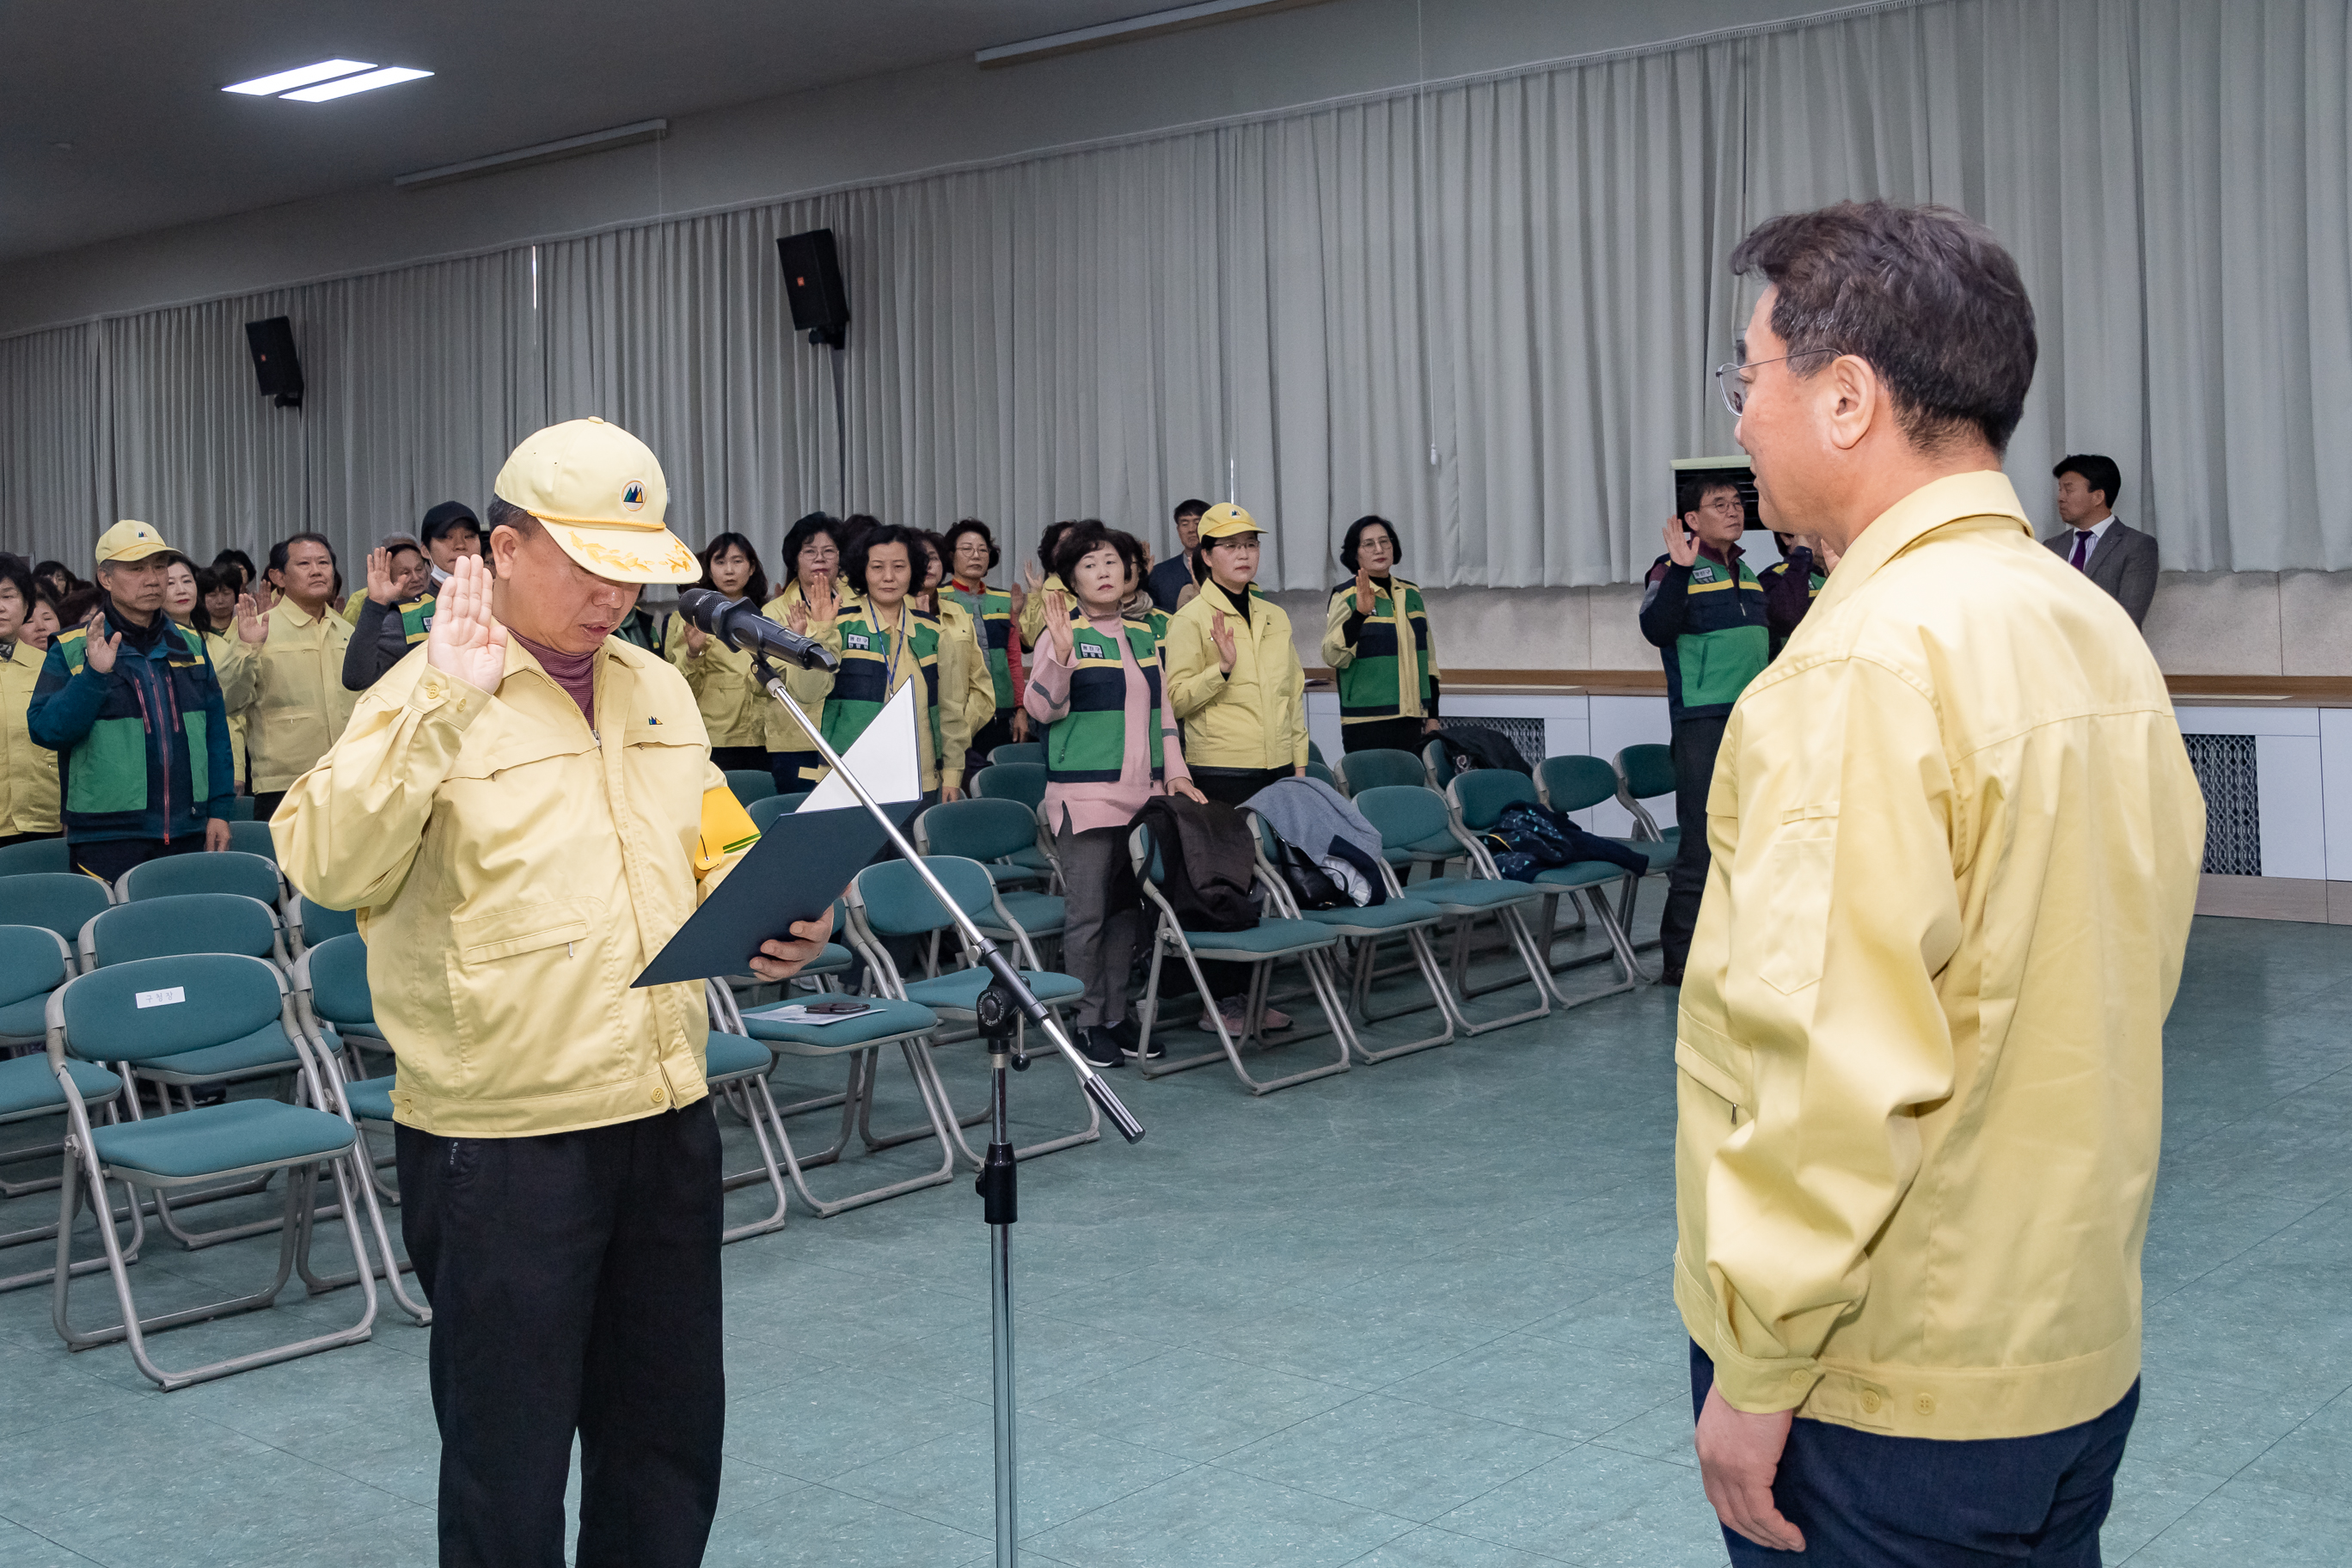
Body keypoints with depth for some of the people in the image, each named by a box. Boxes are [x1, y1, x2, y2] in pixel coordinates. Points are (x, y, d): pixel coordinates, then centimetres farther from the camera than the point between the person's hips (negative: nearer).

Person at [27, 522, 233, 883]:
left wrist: (219, 810, 6)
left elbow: (216, 730, 13)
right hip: (107, 838, -3)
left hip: (187, 835, 4)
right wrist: (94, 674, -21)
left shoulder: (191, 645, 12)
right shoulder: (71, 650, 0)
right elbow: (44, 731, -9)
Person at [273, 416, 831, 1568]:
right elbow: (327, 865, -24)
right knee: (508, 1452, 7)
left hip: (665, 1113, 6)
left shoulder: (658, 689, 11)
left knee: (668, 1430, 18)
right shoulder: (430, 697, -9)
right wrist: (442, 707, -30)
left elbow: (714, 856, 21)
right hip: (500, 1135, -6)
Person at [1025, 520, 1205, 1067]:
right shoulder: (1065, 635, -4)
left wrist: (1175, 773, 11)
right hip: (1084, 793, -6)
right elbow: (1042, 708, -13)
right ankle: (1087, 1022, 8)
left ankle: (1116, 1017, 19)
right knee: (1087, 913, -3)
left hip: (1141, 794, 6)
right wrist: (1059, 655, -27)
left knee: (1127, 910, 10)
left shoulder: (1144, 635, 13)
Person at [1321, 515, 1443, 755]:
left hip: (1413, 720, 5)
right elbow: (1333, 657, -16)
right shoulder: (1346, 597, -2)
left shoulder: (1411, 594, 14)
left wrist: (1432, 717, 15)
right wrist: (1360, 613, -28)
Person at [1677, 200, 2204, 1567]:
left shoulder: (1867, 666, -22)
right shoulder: (2100, 633, 5)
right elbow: (2129, 977, 12)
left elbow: (1835, 1064, -25)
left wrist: (1759, 1373, -16)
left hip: (1893, 1383, -8)